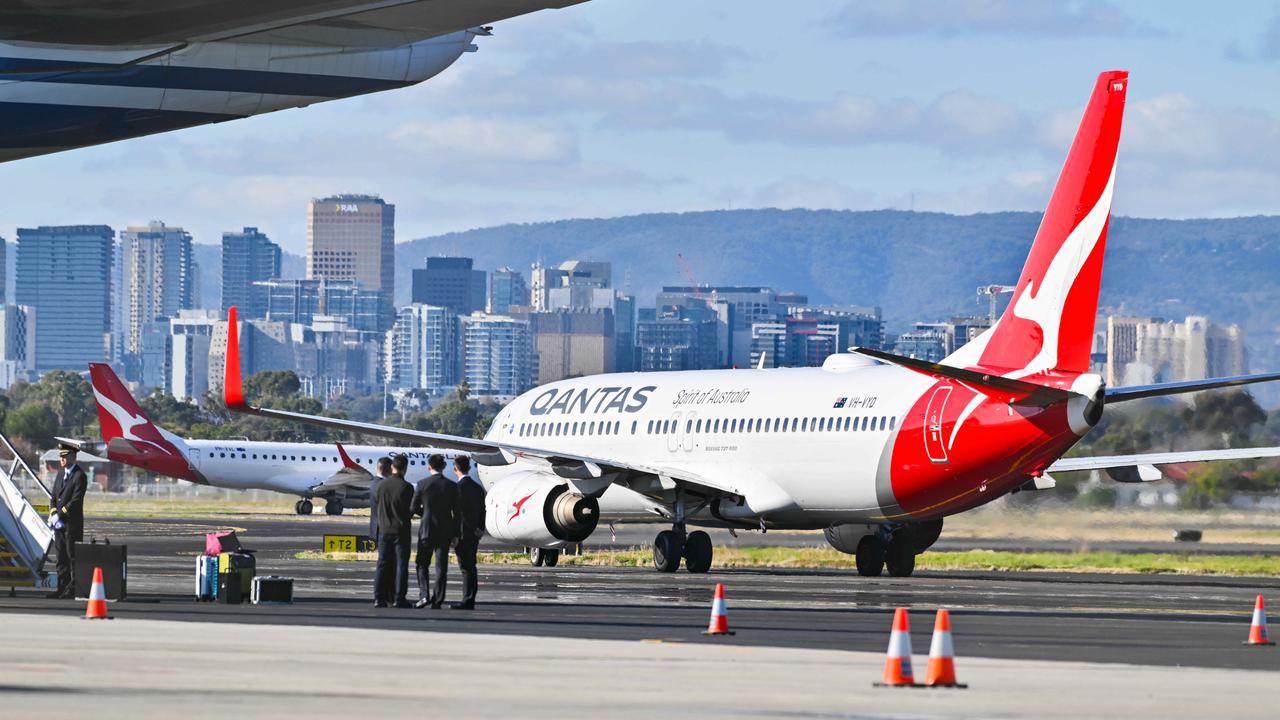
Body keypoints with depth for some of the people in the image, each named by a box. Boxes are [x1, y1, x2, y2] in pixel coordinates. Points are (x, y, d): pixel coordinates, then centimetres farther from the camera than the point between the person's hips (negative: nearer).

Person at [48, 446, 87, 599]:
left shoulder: (80, 476, -10)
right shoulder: (61, 474, 16)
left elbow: (76, 500, -17)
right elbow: (54, 496, 15)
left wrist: (60, 515, -18)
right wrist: (53, 514, -2)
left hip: (72, 524, -8)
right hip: (59, 523, 8)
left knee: (73, 557, -5)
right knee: (61, 557, 9)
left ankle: (73, 589, -3)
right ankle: (62, 587, 13)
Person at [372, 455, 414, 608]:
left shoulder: (381, 485, -1)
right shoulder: (406, 487, -13)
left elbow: (375, 502, 10)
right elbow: (411, 510, -8)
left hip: (384, 530, 4)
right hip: (401, 530, -4)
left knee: (383, 564, 7)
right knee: (401, 564, 1)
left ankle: (379, 598, 4)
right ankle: (399, 598, -3)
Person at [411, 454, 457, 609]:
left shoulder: (422, 484, -7)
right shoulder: (452, 486, -3)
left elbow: (414, 508, -2)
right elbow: (456, 513, -1)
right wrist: (455, 534, 7)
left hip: (426, 530, -1)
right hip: (445, 532, 1)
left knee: (423, 564, 10)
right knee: (441, 567, 5)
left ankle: (424, 595, -5)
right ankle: (437, 600, 2)